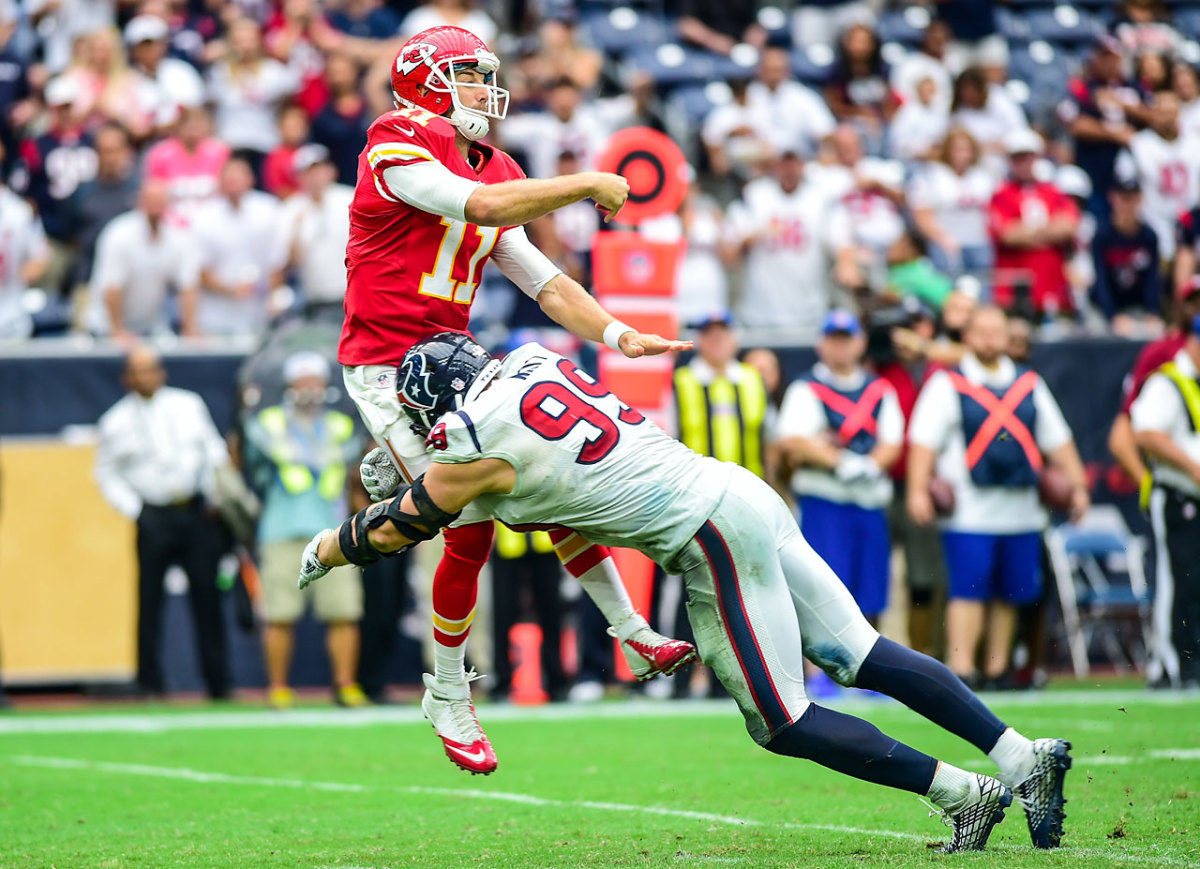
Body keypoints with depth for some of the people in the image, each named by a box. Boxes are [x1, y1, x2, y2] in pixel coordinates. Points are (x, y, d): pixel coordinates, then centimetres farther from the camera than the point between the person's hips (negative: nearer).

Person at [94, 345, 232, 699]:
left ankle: (218, 683, 5)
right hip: (154, 519, -2)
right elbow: (106, 474, 8)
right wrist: (134, 510, -3)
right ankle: (150, 683, 4)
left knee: (207, 595, 0)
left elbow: (214, 449, 14)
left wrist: (214, 496, 4)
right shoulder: (115, 422, 2)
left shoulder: (189, 405, 8)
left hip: (197, 513, 2)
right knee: (149, 600, -4)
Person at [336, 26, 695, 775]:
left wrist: (616, 334, -1)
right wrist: (586, 185, -17)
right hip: (387, 369, -8)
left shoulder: (489, 170, 12)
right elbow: (483, 206, -27)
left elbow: (541, 278, 11)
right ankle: (448, 697, 6)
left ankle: (633, 635, 13)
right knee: (471, 530, -10)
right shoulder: (395, 151, -14)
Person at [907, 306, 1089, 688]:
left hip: (1021, 511, 5)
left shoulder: (1029, 385, 16)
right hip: (969, 512, -4)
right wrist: (918, 489, -15)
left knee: (1011, 593, 7)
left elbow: (1057, 441, 20)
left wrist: (1077, 485, 12)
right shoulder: (947, 385, 3)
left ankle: (997, 669, 16)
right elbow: (924, 441, -4)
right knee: (968, 590, -11)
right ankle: (961, 668, -13)